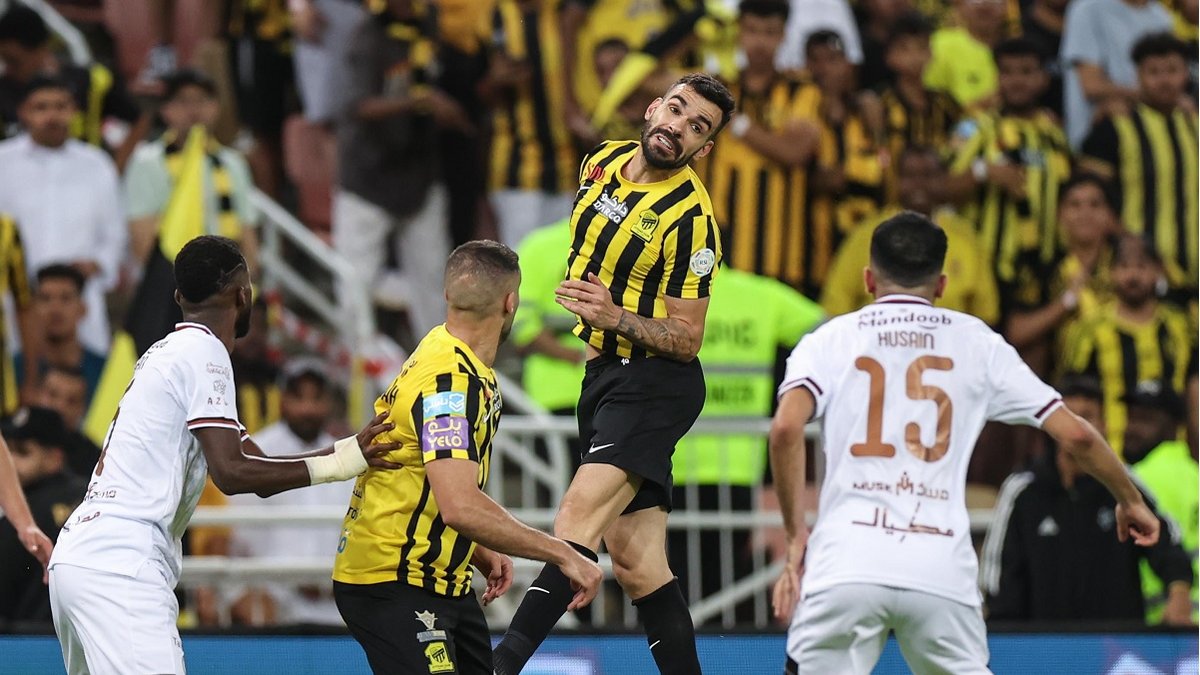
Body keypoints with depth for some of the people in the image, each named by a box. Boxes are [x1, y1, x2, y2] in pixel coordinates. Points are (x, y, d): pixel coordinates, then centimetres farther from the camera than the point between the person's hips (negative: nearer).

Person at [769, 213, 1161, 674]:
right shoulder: (976, 342, 15)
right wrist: (1129, 500, 28)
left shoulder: (830, 340, 12)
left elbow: (786, 428, -8)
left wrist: (795, 532, -2)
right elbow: (1075, 435, 12)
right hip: (942, 570, 1)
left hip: (845, 563, -1)